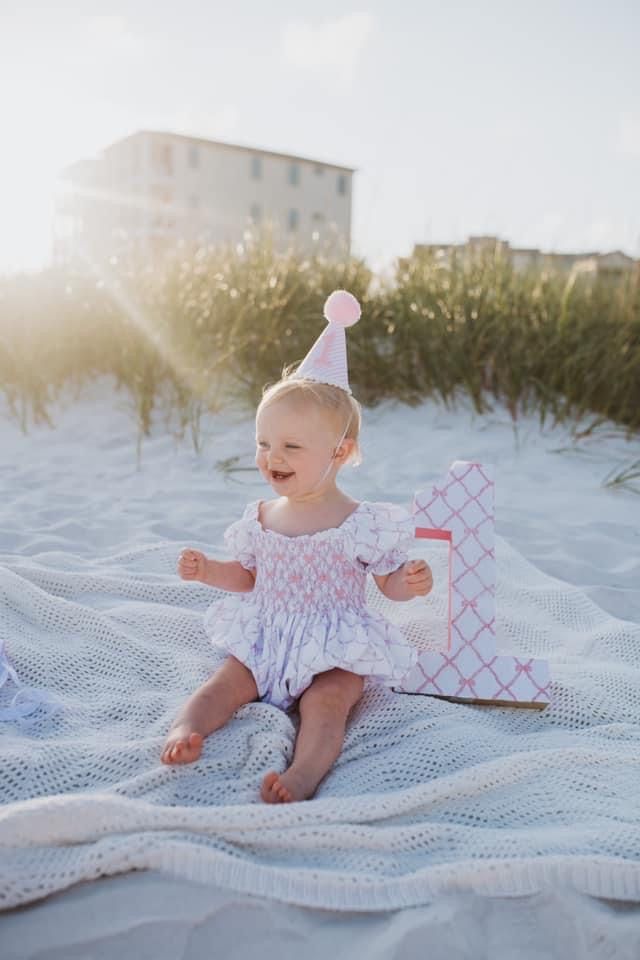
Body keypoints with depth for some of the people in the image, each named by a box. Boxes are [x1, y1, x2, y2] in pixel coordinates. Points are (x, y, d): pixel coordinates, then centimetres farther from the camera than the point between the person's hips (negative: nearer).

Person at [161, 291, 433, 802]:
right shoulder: (261, 517, 5)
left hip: (336, 649, -4)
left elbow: (389, 581, 0)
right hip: (265, 641, 5)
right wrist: (207, 570, 2)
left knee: (326, 703, -27)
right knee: (224, 683, -16)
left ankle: (302, 779, -45)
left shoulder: (364, 522, -10)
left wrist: (411, 581, -23)